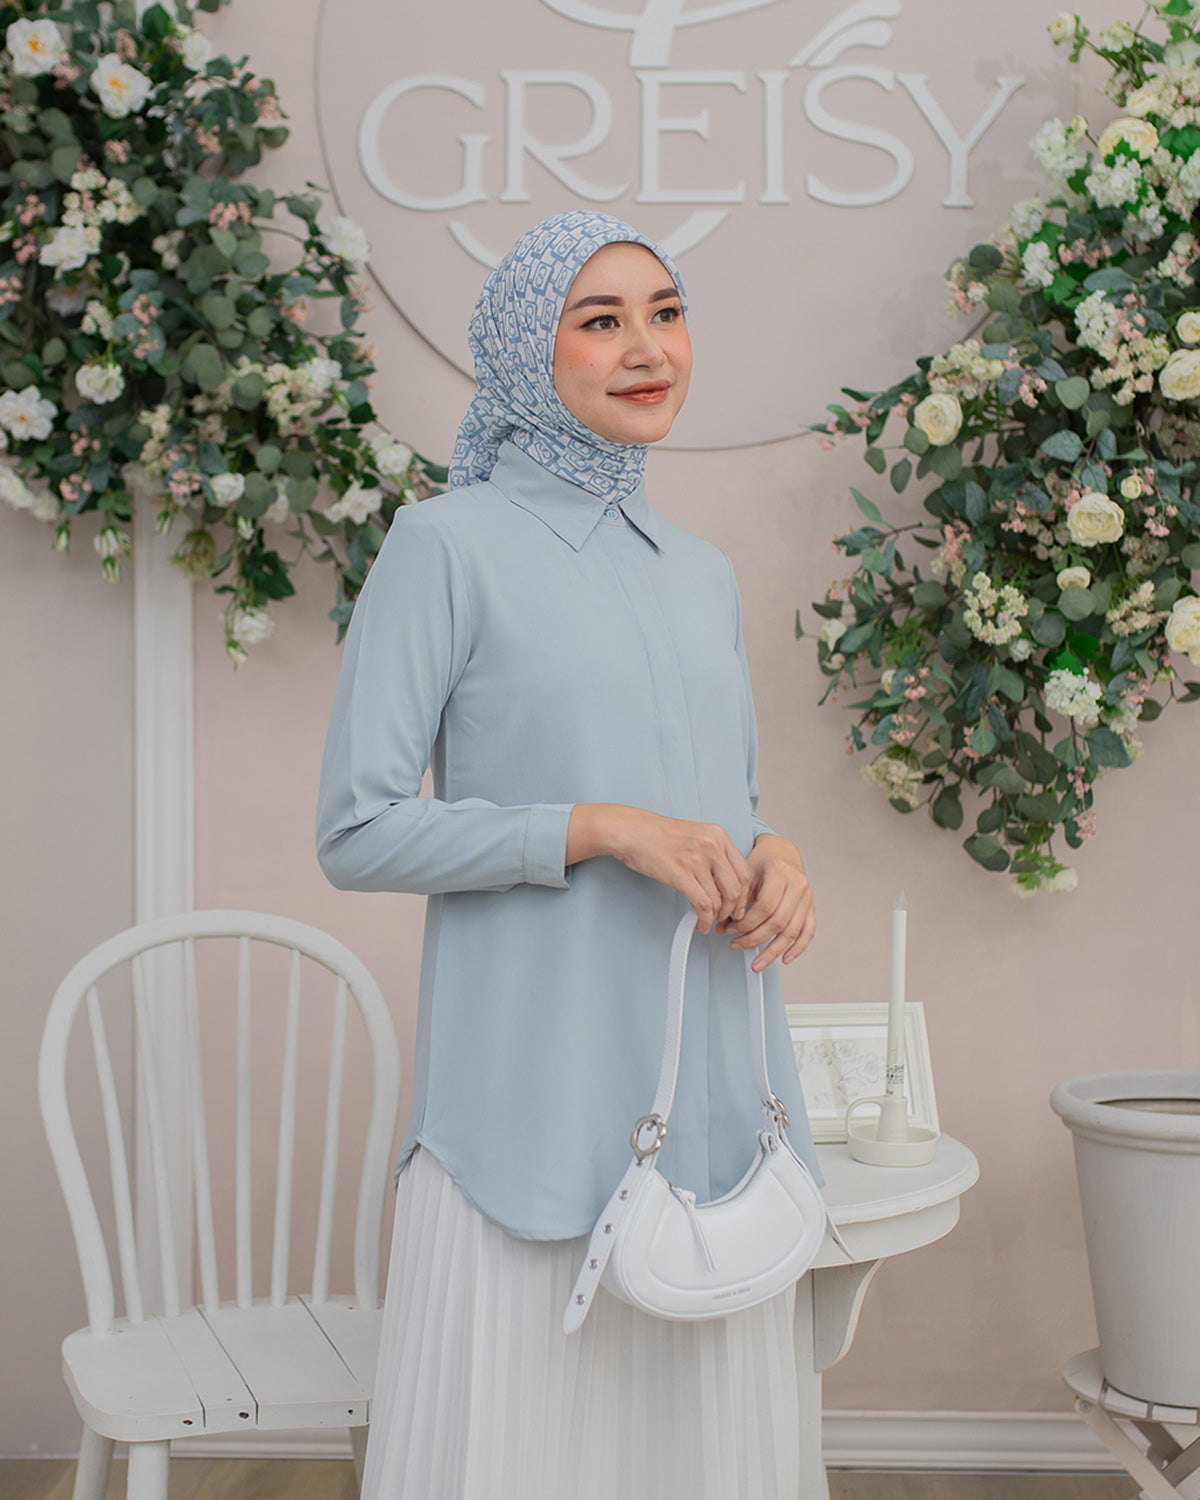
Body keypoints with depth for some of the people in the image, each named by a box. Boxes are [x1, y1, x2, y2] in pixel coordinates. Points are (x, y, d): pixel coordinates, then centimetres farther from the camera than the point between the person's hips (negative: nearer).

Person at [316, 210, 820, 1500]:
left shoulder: (703, 574, 14)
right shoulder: (449, 544, -4)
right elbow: (356, 833, -8)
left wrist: (773, 858, -1)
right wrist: (597, 829, -17)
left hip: (712, 1087, 6)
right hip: (534, 1089, -5)